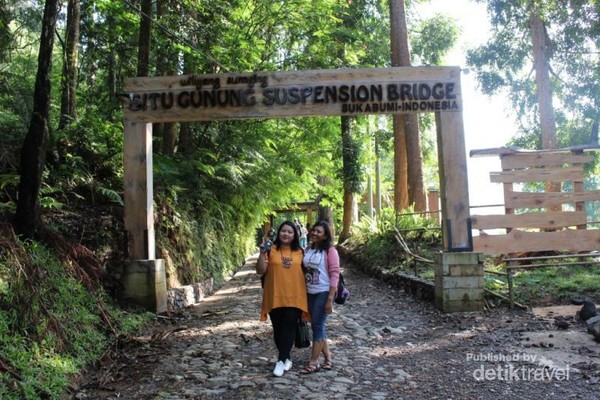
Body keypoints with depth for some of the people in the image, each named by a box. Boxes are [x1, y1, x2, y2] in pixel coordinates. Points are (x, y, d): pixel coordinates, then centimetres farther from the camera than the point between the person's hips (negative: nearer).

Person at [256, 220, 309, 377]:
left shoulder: (300, 252, 5)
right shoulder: (271, 250, -2)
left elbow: (306, 271, 12)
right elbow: (260, 271, -6)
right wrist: (262, 253, -19)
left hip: (295, 296, 0)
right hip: (275, 296, 0)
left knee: (289, 327, -3)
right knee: (278, 328, 9)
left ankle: (282, 360, 7)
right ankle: (286, 358, 25)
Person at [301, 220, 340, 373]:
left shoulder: (330, 251, -10)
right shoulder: (308, 250, 8)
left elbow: (334, 274, -13)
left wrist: (330, 299, -18)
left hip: (324, 293, -7)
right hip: (310, 293, 7)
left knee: (317, 325, -3)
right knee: (318, 325, 12)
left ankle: (314, 362, 7)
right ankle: (328, 357, 25)